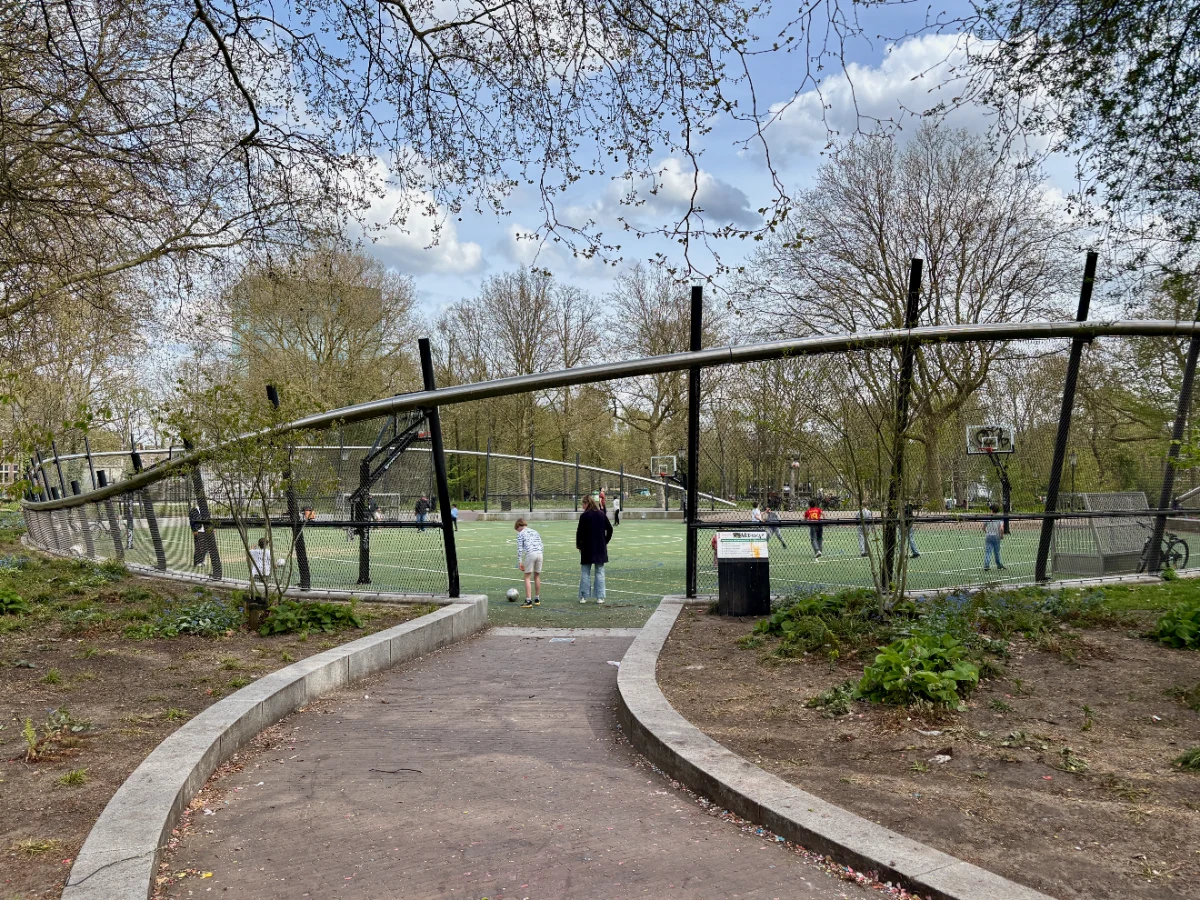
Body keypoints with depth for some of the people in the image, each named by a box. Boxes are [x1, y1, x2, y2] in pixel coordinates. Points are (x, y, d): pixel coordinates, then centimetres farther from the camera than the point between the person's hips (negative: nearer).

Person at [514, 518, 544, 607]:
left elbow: (520, 549, 2)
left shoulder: (521, 534, 9)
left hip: (530, 554, -5)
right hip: (539, 553, 5)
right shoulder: (535, 532, 25)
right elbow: (541, 545, 18)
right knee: (537, 576, 16)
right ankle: (537, 599, 25)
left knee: (527, 577, 1)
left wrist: (520, 562, 2)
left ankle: (528, 601, -6)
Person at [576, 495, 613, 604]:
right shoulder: (602, 515, 3)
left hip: (587, 549, -3)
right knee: (599, 572, 7)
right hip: (600, 549, 3)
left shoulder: (584, 516, -9)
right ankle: (599, 597, 6)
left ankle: (583, 597, 7)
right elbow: (610, 529, 7)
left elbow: (580, 532, -8)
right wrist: (605, 541, 15)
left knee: (585, 573, 6)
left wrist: (578, 545, 6)